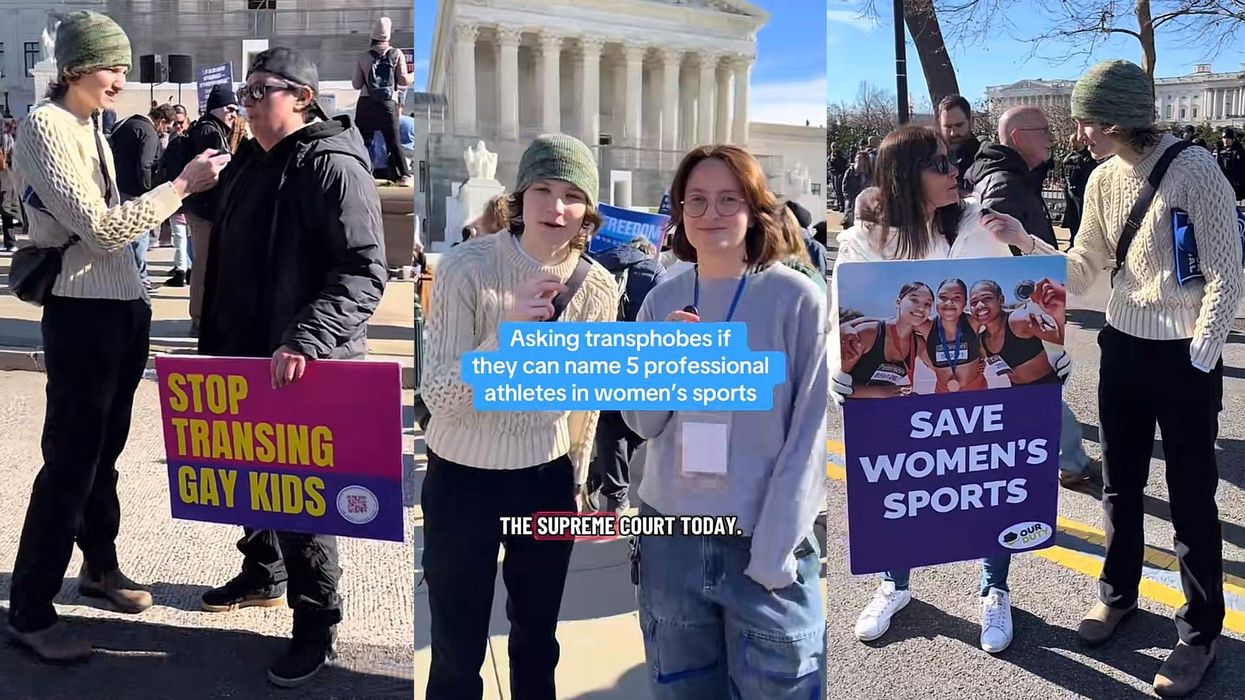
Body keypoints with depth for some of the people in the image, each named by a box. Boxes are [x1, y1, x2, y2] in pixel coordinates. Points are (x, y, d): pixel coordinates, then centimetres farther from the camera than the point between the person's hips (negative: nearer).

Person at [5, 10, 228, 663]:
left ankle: (100, 565, 34)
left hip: (124, 309, 8)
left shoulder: (92, 129, 12)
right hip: (83, 314, -8)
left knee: (104, 450, 18)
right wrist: (182, 184, -19)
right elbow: (100, 226, -20)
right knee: (70, 461, -3)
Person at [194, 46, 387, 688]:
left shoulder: (333, 166, -14)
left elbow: (364, 272, -23)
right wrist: (212, 342, 19)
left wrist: (306, 341, -33)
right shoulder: (248, 165, 14)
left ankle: (316, 623, 14)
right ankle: (263, 573, 42)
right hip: (245, 357, 8)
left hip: (306, 367, -8)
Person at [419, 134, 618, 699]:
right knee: (457, 650, 7)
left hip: (547, 477, 3)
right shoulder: (465, 266, -18)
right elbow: (437, 399, -23)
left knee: (538, 637, 19)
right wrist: (508, 329, -36)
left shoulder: (598, 287, -6)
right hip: (462, 478, -3)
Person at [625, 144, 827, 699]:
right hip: (671, 537, 4)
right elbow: (641, 423, 7)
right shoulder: (661, 301, 4)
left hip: (766, 542, -3)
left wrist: (773, 554, -13)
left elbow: (808, 435, -8)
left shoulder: (797, 299, -7)